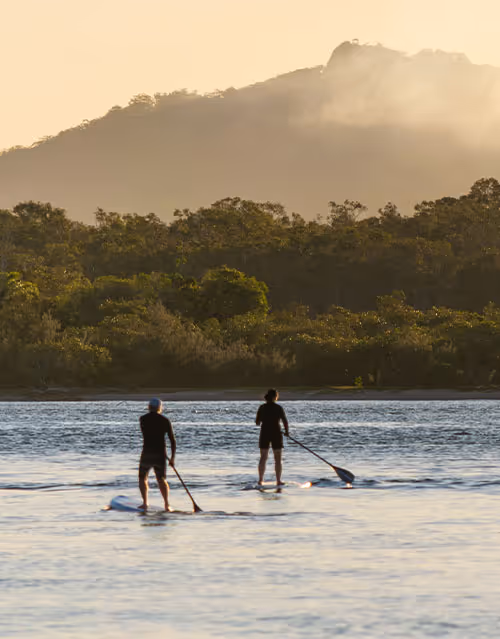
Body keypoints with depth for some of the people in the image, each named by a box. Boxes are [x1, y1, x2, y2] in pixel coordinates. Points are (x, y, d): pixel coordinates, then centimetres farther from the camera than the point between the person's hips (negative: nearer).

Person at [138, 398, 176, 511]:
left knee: (142, 478, 15)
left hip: (147, 453, -1)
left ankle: (145, 502, 0)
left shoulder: (143, 419, 0)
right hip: (161, 454, 1)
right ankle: (167, 504, -7)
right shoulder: (165, 421, 1)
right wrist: (173, 457, 8)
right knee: (161, 480, 10)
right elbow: (172, 441, 0)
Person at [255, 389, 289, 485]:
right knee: (278, 459, 5)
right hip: (276, 434, -2)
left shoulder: (262, 408, 0)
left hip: (264, 434, 2)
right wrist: (286, 431, 8)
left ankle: (260, 480, 7)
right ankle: (278, 481, 2)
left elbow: (257, 422, 3)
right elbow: (285, 421, -10)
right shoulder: (278, 408, -8)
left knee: (263, 458, 10)